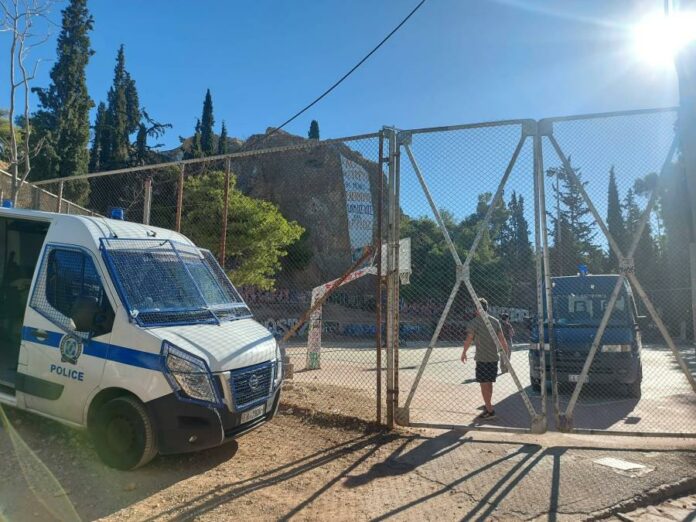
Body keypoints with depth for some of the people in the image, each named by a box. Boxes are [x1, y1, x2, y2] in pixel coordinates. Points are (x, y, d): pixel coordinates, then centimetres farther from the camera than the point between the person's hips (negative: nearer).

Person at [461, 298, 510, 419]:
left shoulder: (473, 322, -10)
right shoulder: (495, 321, 6)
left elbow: (469, 340, -7)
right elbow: (502, 339, 5)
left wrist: (464, 353, 7)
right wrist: (507, 353, 13)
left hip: (482, 358, -6)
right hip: (494, 357, 6)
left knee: (484, 384, 0)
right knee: (489, 383, 18)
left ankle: (490, 411, 0)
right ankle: (488, 405, 31)